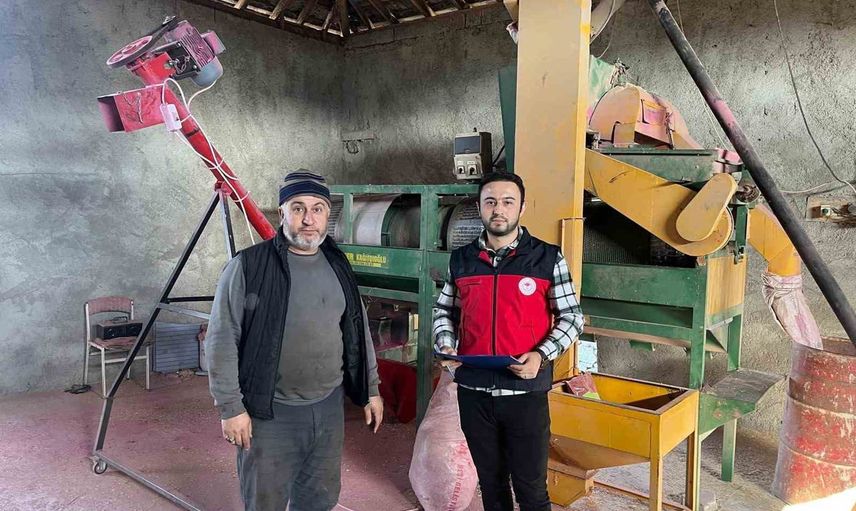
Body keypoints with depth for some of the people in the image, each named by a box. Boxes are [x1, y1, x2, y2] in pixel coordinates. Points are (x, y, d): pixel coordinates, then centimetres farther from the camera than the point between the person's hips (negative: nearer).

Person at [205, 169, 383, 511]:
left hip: (330, 407, 5)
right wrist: (231, 407, -12)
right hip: (269, 413, -4)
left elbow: (358, 332, 12)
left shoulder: (338, 266, 5)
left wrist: (371, 389, 13)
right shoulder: (248, 266, -12)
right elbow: (221, 342, -10)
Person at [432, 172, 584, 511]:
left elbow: (571, 316, -1)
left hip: (526, 392, -2)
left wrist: (542, 355, -15)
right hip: (473, 391, 3)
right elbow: (444, 311, 14)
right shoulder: (461, 260, 5)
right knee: (490, 481, 20)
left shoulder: (547, 258, -4)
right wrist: (445, 346, -5)